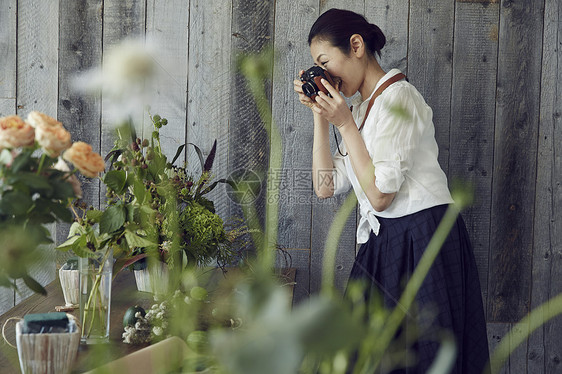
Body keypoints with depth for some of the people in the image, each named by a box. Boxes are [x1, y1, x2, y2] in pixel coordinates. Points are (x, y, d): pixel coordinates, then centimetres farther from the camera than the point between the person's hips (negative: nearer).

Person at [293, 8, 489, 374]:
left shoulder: (398, 97, -13)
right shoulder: (360, 107, 14)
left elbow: (380, 195, -18)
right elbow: (326, 186, 9)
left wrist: (345, 124, -15)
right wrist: (321, 116, 4)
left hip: (422, 243, -9)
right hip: (384, 242, 9)